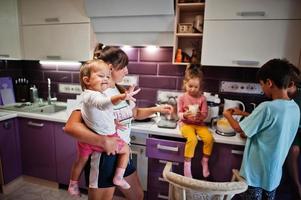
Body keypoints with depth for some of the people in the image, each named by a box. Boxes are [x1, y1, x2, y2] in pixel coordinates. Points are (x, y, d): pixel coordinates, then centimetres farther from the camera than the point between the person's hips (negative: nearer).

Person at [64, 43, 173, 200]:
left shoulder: (120, 91, 5)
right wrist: (103, 141, -36)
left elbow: (135, 113, 19)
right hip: (103, 158, -8)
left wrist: (156, 109, 6)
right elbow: (70, 127, -29)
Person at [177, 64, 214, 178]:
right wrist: (185, 115, -26)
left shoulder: (202, 98, 2)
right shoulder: (182, 98, -2)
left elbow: (205, 114, 0)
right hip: (186, 123, -3)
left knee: (209, 138, -20)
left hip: (199, 123, 3)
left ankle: (205, 161, 6)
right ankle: (187, 163, -10)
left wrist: (199, 115, -22)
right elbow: (179, 114, -4)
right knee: (192, 139, -30)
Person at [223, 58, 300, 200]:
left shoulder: (267, 107, -28)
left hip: (257, 172, -7)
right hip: (274, 172, 7)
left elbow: (239, 129, -18)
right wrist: (242, 113, 13)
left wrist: (228, 115, 1)